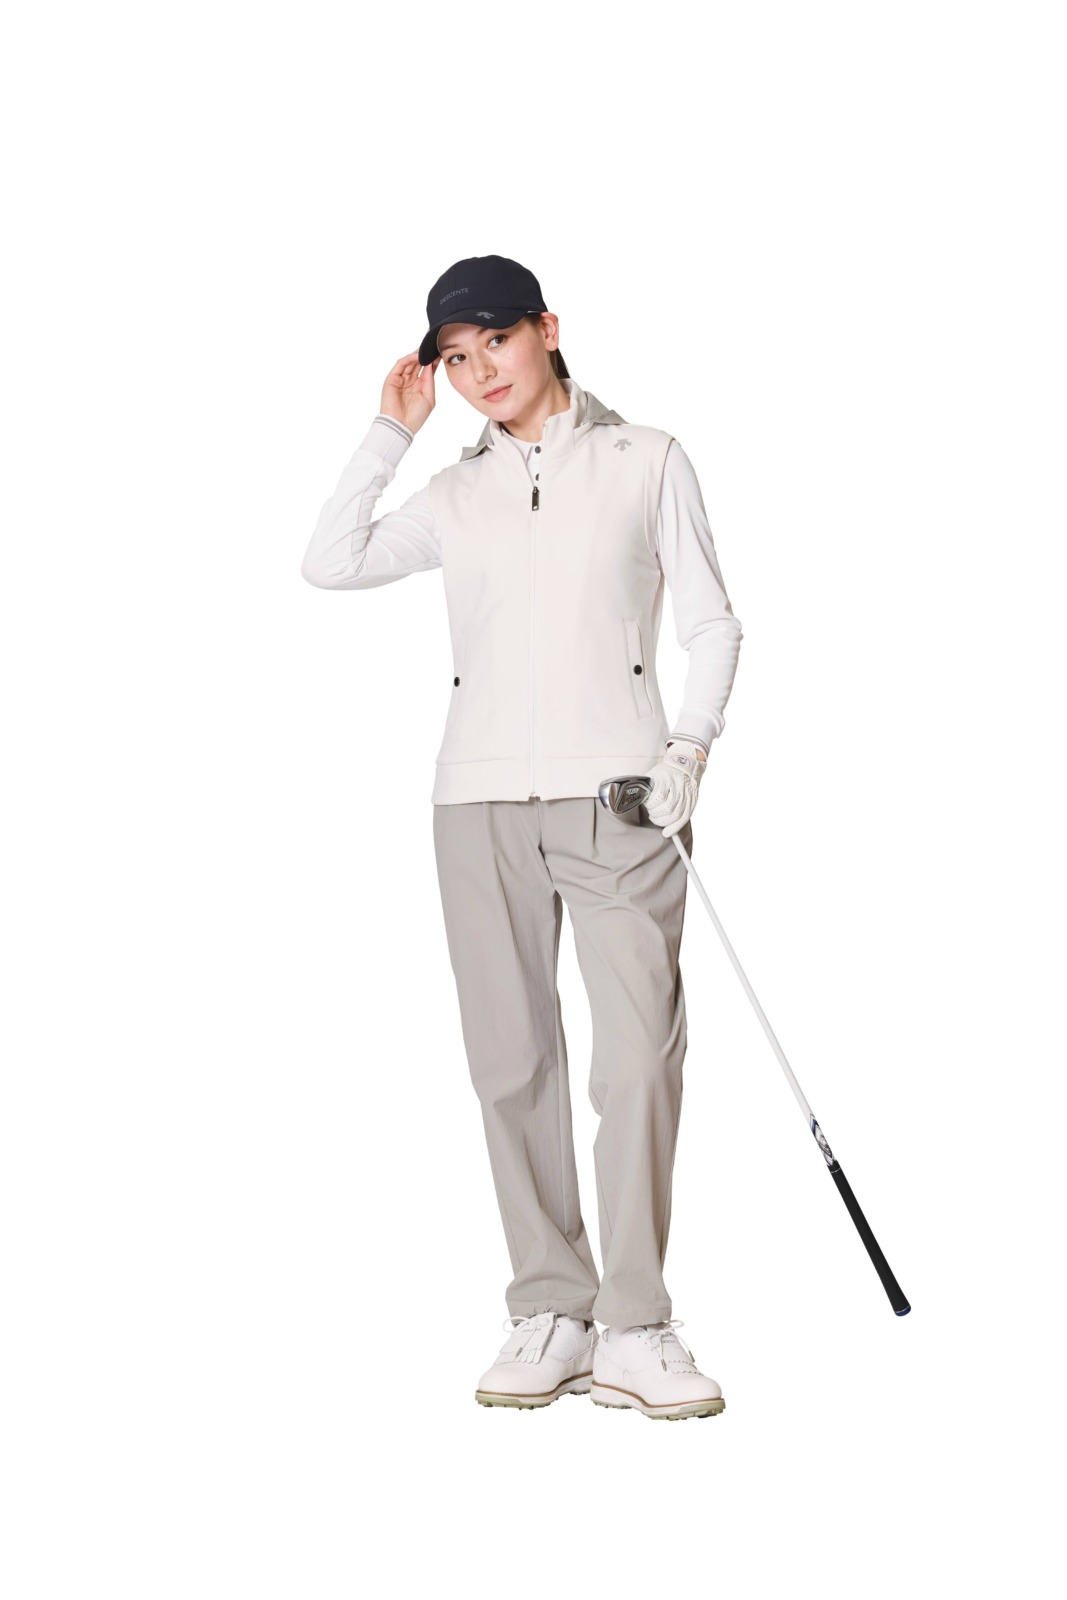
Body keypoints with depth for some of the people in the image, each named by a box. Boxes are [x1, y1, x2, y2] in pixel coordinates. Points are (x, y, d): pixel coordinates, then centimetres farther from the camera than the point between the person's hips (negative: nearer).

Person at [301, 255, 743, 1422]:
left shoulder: (647, 462, 10)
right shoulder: (458, 493, 16)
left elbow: (711, 623, 9)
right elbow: (330, 565, 8)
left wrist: (689, 745, -5)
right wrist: (391, 432, 9)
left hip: (616, 790, -3)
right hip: (481, 798, 3)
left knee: (640, 1053, -11)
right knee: (511, 1061, 1)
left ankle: (634, 1334, -7)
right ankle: (549, 1317, 8)